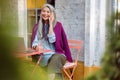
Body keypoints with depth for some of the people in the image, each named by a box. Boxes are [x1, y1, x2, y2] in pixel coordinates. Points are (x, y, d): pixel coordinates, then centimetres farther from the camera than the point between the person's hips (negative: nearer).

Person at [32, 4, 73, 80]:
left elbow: (52, 40, -11)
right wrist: (36, 46, -18)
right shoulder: (38, 26, 12)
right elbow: (35, 42, 6)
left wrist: (51, 24, -9)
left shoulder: (58, 25, 3)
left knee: (56, 59, -37)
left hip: (57, 54, -2)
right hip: (44, 55, 2)